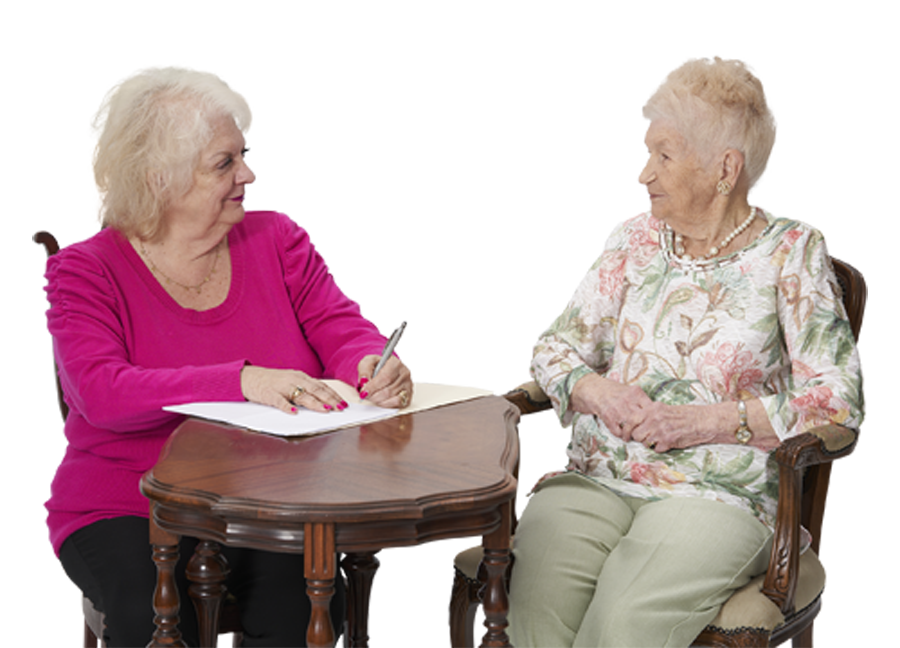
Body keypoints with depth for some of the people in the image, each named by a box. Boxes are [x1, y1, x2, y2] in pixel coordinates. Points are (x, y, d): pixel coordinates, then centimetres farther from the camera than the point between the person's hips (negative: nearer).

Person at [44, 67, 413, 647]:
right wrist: (242, 381, -31)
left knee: (308, 593, -26)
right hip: (128, 507, -2)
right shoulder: (87, 271, -3)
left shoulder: (275, 240, 8)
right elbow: (101, 392, -19)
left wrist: (372, 365, -22)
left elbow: (341, 329, 4)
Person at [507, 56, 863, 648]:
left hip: (716, 495, -3)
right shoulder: (639, 240, 16)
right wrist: (597, 392, -6)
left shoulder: (789, 254, 3)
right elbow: (557, 348, 16)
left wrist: (706, 420, -13)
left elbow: (837, 399, -5)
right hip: (594, 482, 3)